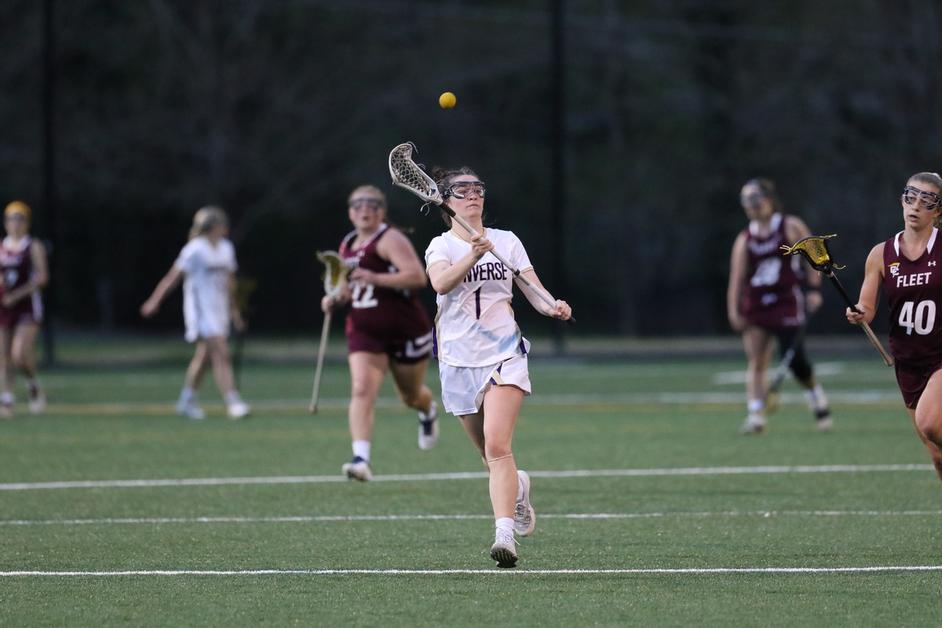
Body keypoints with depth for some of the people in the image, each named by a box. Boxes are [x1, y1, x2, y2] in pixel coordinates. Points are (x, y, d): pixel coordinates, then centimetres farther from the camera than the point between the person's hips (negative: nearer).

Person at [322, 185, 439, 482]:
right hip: (364, 332, 5)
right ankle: (361, 458, -28)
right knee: (361, 390, -19)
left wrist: (375, 279, -34)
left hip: (406, 331, -4)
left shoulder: (390, 240, -15)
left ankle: (429, 412, 54)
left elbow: (418, 276, -27)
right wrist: (337, 298, 4)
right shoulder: (347, 245, 9)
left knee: (411, 396, 16)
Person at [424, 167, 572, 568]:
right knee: (490, 454, 12)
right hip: (459, 360, 1)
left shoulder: (507, 242, 7)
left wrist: (553, 307, -20)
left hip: (504, 355, -1)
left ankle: (505, 535, -26)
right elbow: (441, 283, -21)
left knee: (497, 447, -19)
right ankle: (517, 488, 46)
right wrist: (473, 256, -38)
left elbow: (534, 291, 2)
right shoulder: (441, 246, 1)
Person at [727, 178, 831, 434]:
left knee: (795, 361, -9)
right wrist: (733, 310, -6)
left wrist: (814, 289, -8)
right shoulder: (745, 240, 7)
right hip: (754, 305, 4)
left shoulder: (791, 227, 0)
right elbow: (736, 277, 2)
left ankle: (820, 405, 14)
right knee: (755, 361, -8)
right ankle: (756, 416, -11)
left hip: (786, 302, -4)